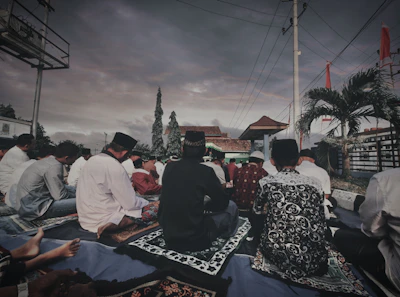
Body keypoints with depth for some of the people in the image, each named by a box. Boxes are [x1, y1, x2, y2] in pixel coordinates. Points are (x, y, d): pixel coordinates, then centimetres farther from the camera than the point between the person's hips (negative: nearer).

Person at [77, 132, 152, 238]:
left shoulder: (92, 159, 3)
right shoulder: (115, 167, -24)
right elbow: (131, 204, -20)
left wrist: (128, 186, 16)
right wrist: (147, 203, -2)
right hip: (102, 220, -8)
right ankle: (109, 225, -7)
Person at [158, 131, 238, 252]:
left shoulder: (169, 167, -3)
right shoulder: (205, 171, -17)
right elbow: (223, 202, -4)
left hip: (169, 238, 5)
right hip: (195, 240, -5)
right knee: (231, 207, 11)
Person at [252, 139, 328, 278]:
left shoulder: (266, 182, -8)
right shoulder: (315, 184, -3)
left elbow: (257, 211, 11)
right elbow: (321, 225, 6)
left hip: (277, 254, -2)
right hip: (313, 260, 3)